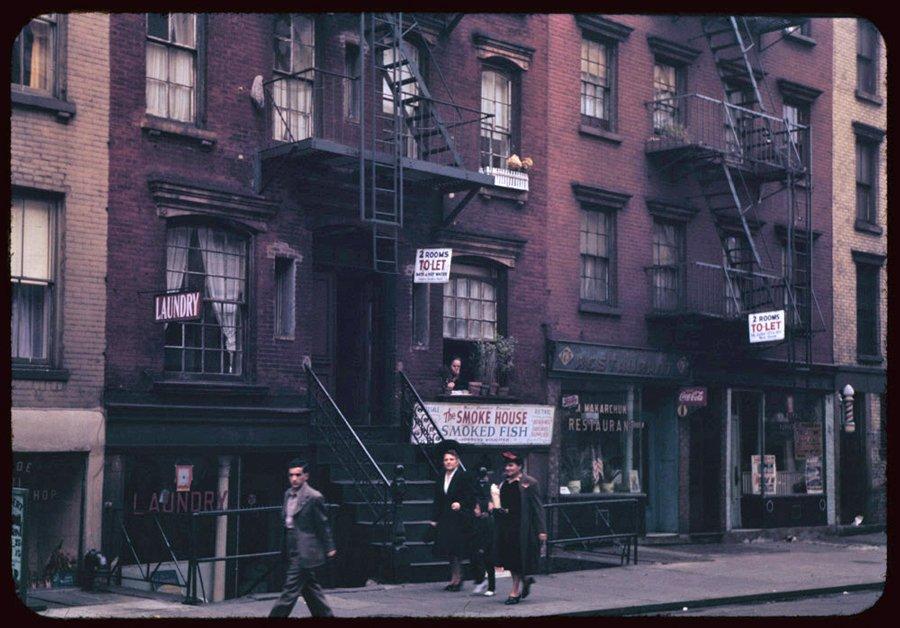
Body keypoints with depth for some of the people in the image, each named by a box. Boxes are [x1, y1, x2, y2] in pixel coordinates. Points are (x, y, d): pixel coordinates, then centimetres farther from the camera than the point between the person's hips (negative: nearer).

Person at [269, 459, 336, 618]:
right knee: (310, 588, 16)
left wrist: (329, 548, -2)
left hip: (304, 551, -8)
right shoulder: (288, 494, 11)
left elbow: (323, 524, -7)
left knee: (291, 589, -7)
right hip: (292, 550, 8)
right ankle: (325, 614, 27)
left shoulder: (314, 497, -12)